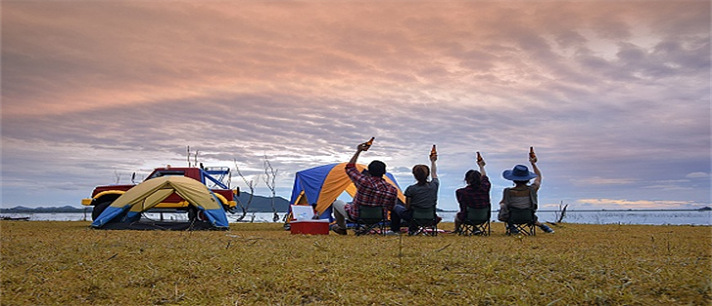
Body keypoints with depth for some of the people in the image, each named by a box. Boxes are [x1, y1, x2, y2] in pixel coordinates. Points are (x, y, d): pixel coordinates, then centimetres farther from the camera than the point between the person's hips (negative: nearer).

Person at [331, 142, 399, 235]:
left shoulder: (364, 182, -29)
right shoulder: (393, 190, -19)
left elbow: (349, 168, -12)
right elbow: (390, 208, -4)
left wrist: (358, 151, -4)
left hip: (356, 216, -4)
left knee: (337, 203, 23)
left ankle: (341, 228, 38)